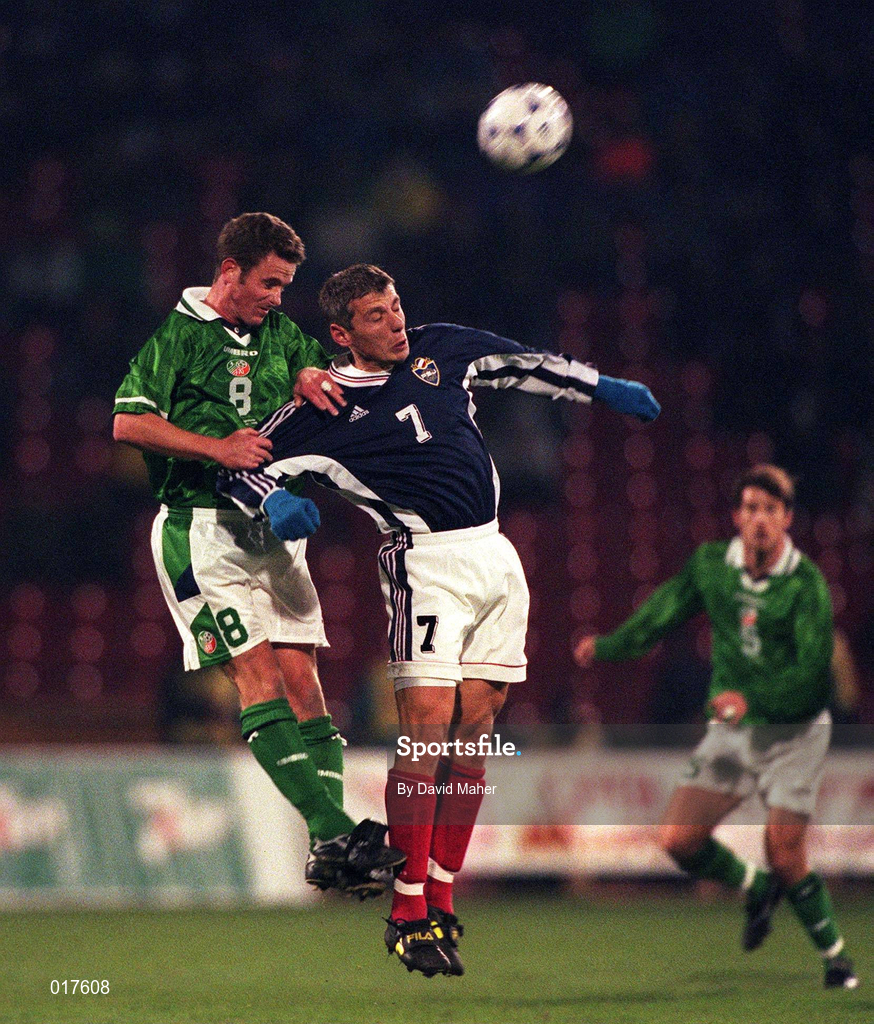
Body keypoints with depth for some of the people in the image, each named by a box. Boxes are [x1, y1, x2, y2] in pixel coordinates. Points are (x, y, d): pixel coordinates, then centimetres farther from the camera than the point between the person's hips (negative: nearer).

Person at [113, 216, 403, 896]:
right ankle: (333, 830, -23)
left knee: (301, 675, -2)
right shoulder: (180, 333, -5)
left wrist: (312, 378, 0)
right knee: (257, 674, -15)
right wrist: (218, 446, -18)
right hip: (202, 526, -7)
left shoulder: (278, 331, 14)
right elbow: (129, 423, -12)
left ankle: (331, 850, -5)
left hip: (272, 526, 7)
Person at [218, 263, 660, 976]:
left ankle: (442, 897, 7)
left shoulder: (443, 349, 13)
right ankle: (408, 915, -10)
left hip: (494, 556, 6)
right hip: (427, 562, -6)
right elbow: (242, 466, 0)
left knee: (474, 731, 2)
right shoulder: (325, 405, -1)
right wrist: (275, 501, -20)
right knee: (427, 728, -15)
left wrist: (602, 389, 31)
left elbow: (524, 364, 28)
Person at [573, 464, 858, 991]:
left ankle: (837, 957, 11)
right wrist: (607, 646, 1)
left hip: (794, 731, -4)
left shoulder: (806, 585, -15)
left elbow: (813, 675, -20)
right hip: (732, 729, 4)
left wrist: (753, 698, -32)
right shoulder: (710, 563, 0)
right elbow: (663, 612, 12)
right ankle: (756, 888, 21)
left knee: (786, 858, -13)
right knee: (678, 838, -8)